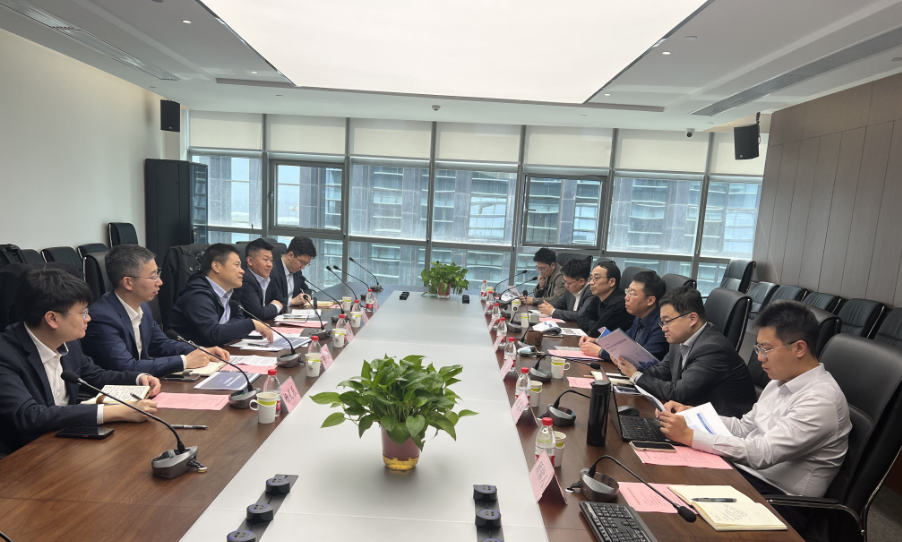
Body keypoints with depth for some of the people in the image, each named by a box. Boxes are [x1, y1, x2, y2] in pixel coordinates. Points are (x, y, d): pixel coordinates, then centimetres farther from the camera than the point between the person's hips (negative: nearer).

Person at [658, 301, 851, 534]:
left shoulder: (821, 399, -19)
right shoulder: (780, 382, 8)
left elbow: (763, 453, -27)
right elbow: (745, 428, 14)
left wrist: (689, 436, -28)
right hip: (743, 472, 7)